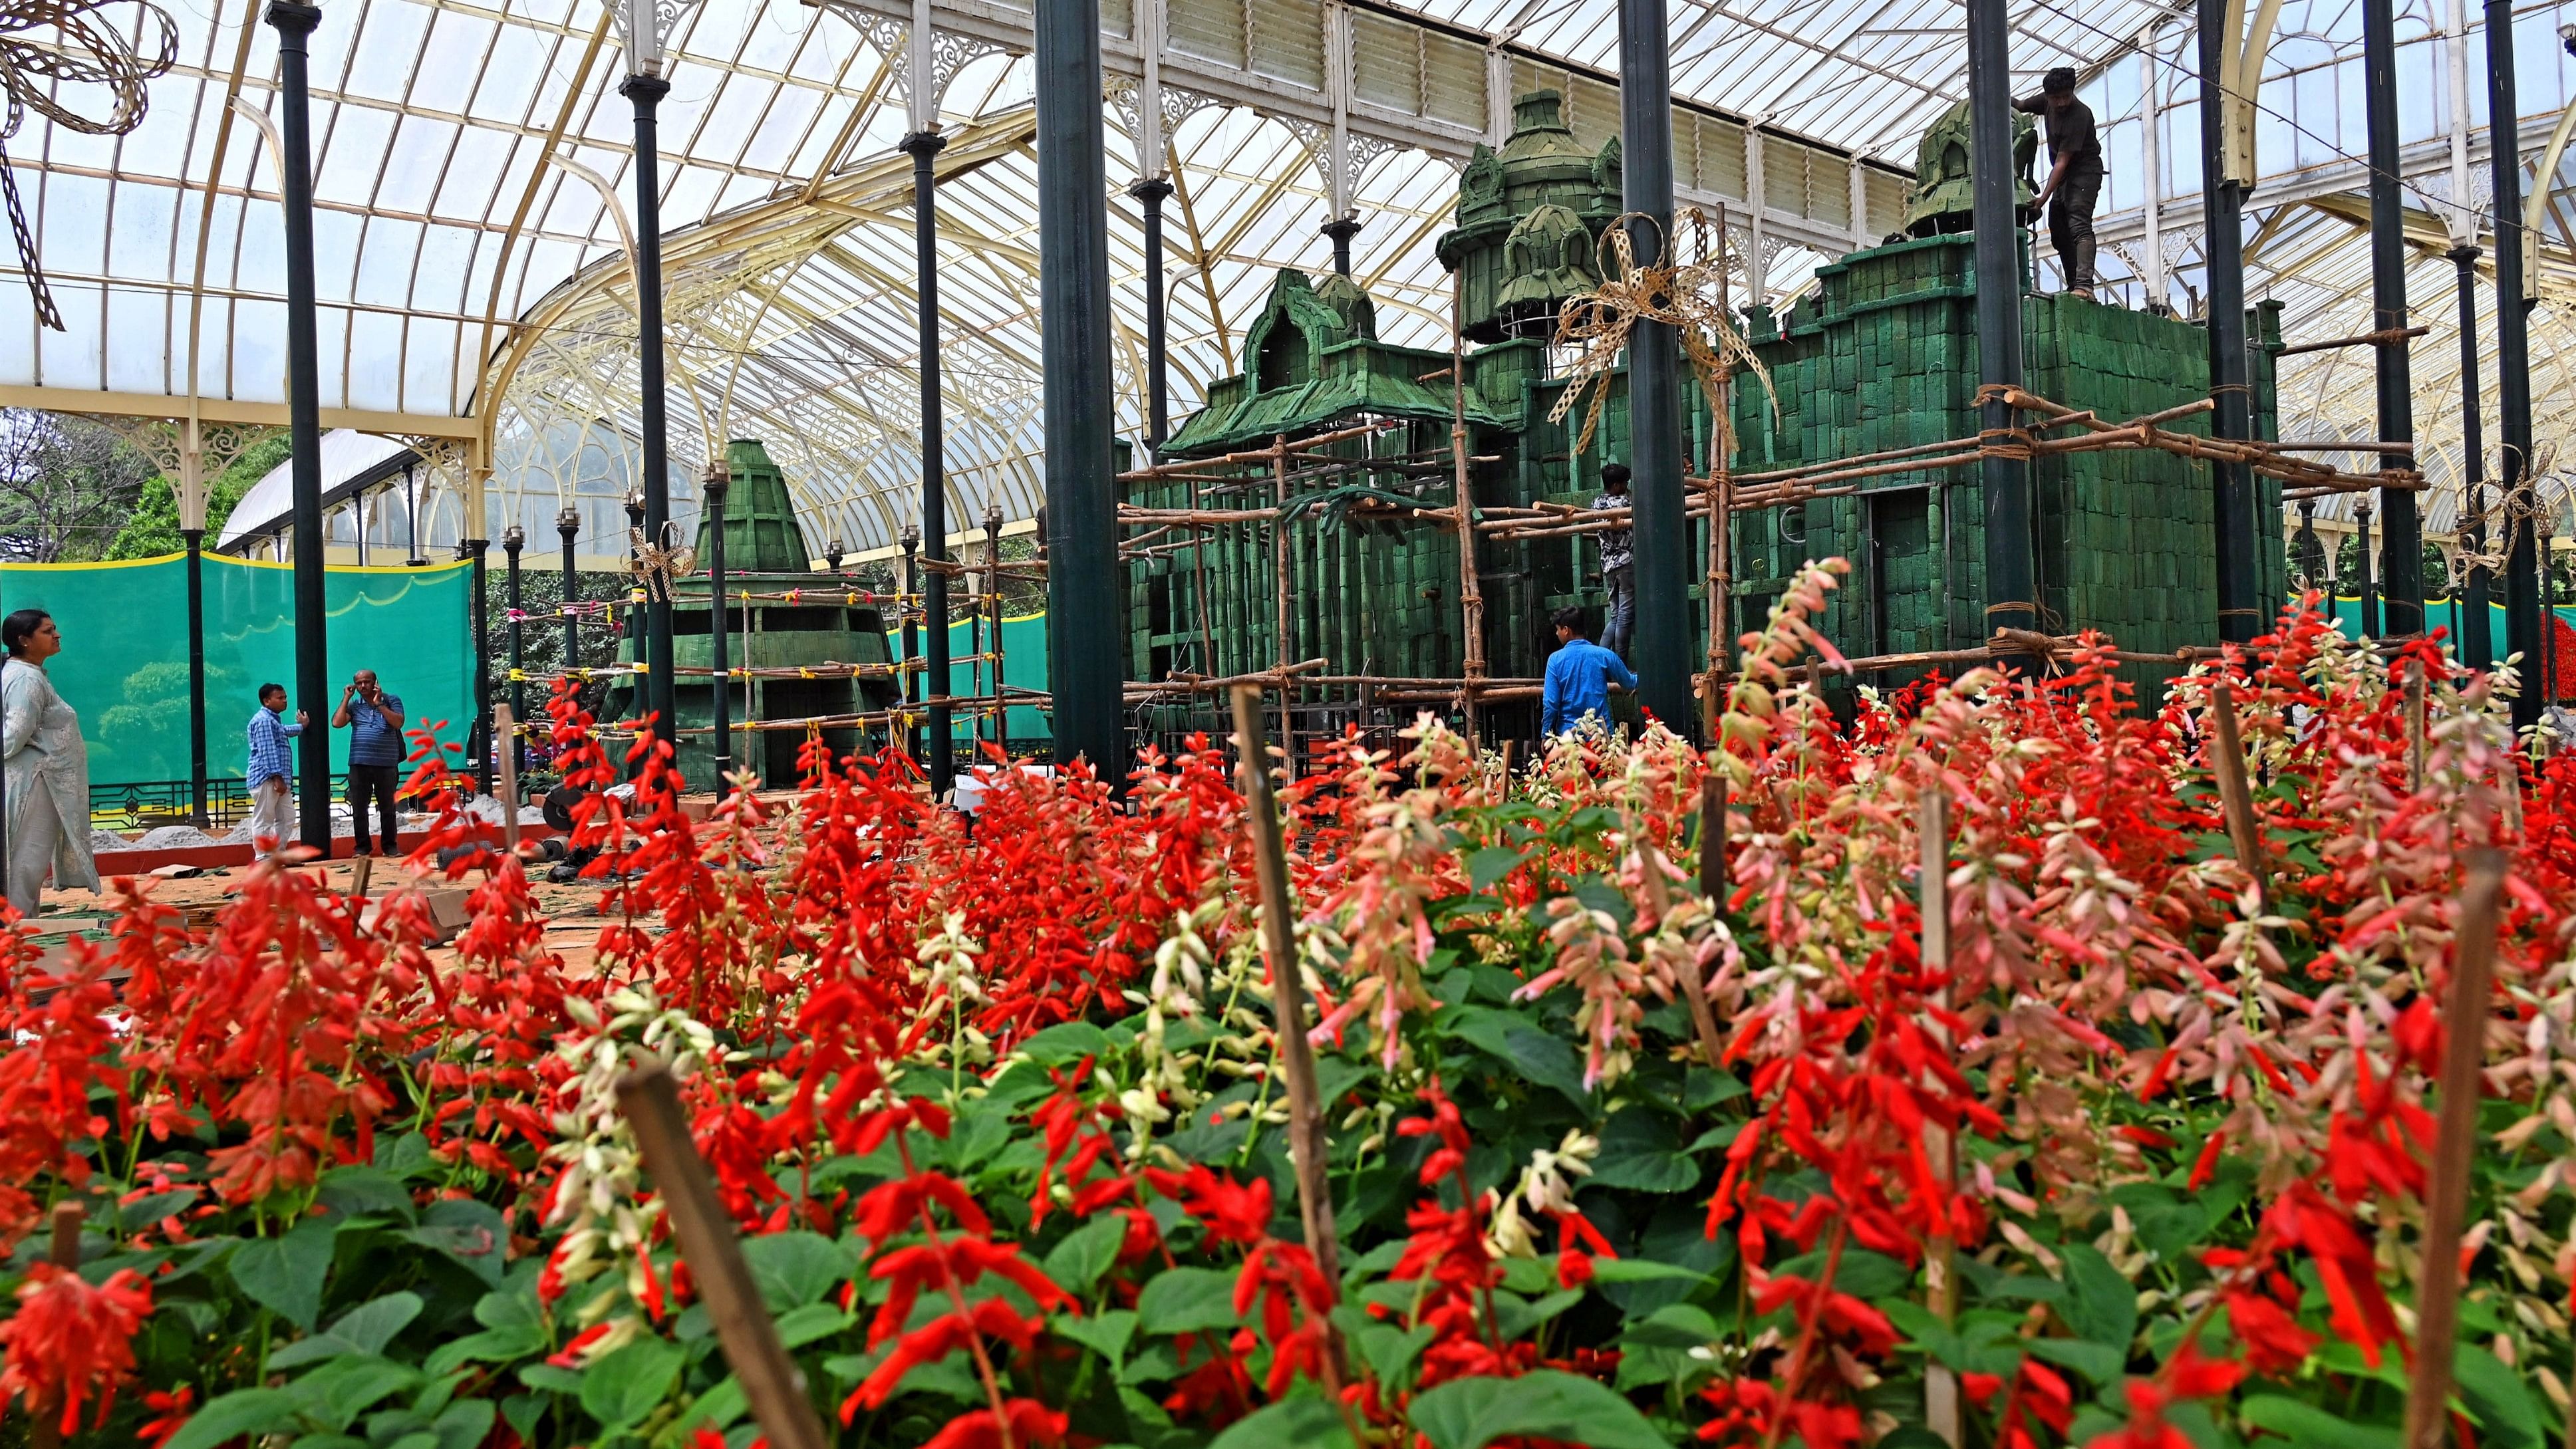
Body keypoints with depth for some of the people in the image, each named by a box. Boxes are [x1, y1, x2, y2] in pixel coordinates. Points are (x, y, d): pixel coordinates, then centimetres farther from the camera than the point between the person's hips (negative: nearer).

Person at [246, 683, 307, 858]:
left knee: (287, 819, 12)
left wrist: (302, 726, 49)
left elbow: (284, 732, 43)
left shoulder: (274, 720, 20)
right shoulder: (263, 720, -11)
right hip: (267, 779, -11)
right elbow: (268, 751, -18)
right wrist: (277, 777, -22)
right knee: (263, 821, -6)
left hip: (280, 780, 11)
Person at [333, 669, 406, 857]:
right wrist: (346, 698, -1)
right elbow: (337, 723, -5)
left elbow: (398, 723, -10)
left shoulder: (392, 700, 5)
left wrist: (379, 704, -11)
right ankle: (362, 847, 11)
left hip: (386, 764, -2)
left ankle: (390, 846, 12)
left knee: (388, 808, 4)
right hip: (359, 764, 2)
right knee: (359, 809, 4)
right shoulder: (353, 705, 9)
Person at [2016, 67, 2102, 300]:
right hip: (2063, 176, 9)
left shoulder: (2079, 115, -24)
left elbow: (2062, 161, -26)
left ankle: (2084, 285, -36)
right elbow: (2019, 106, 20)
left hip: (2085, 172, -9)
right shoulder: (2047, 102, 0)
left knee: (2079, 226, -23)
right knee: (2059, 234, 5)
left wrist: (2044, 197, -28)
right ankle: (2074, 287, 6)